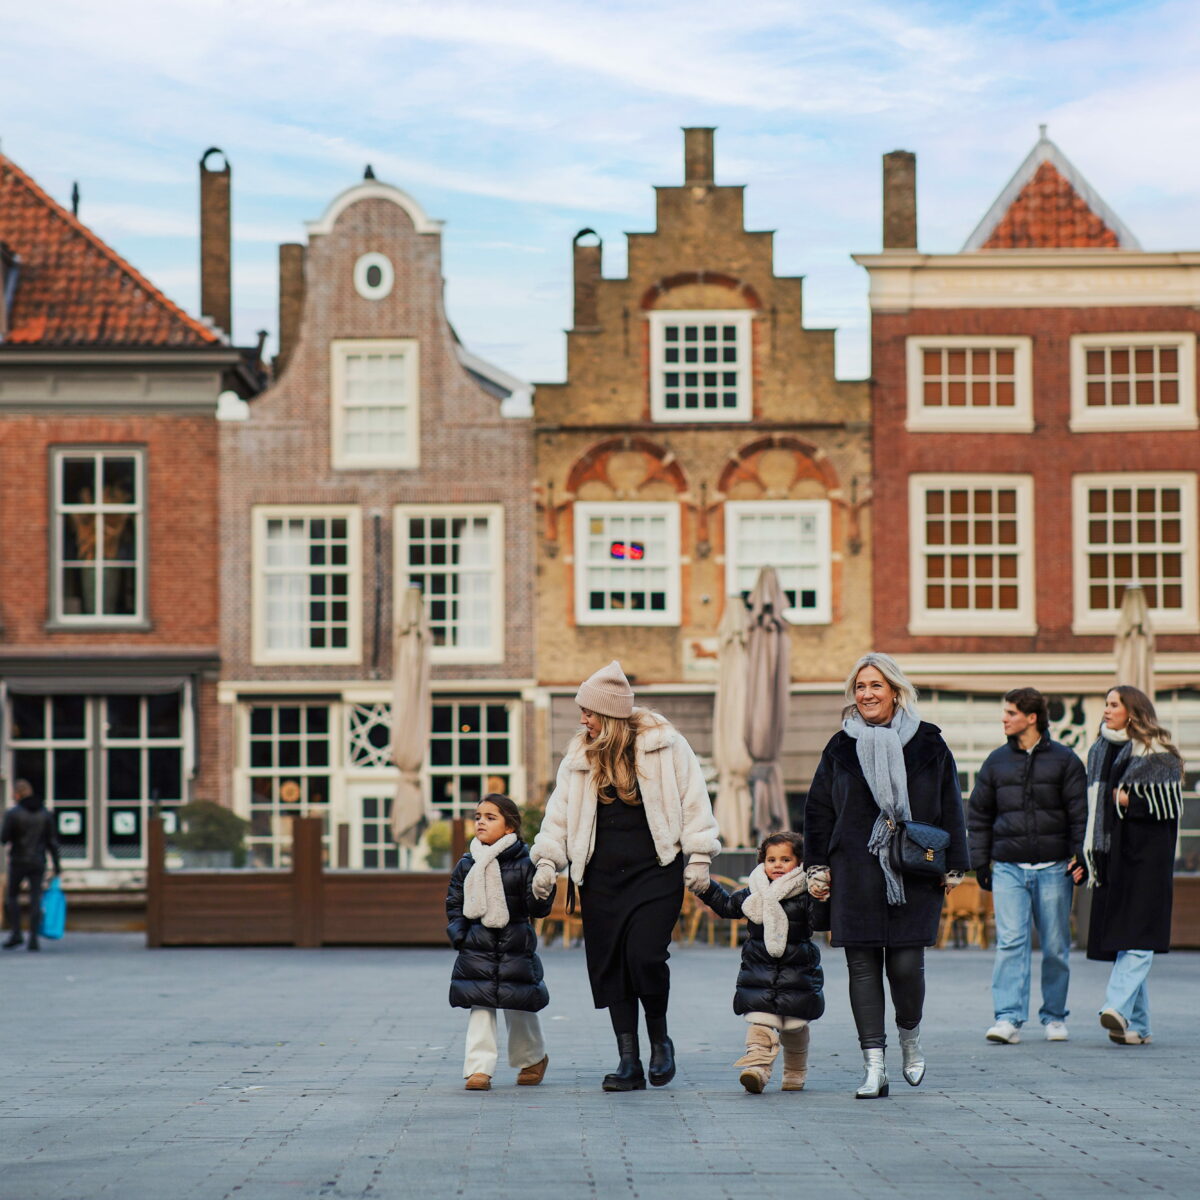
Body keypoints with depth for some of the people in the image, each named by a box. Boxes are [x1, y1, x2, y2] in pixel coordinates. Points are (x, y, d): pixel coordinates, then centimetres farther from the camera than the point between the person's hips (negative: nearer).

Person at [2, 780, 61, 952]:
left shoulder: (12, 813, -10)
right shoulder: (46, 813, 2)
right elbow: (52, 841, 1)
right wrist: (57, 865, 5)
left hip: (18, 862, -3)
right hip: (38, 863, 3)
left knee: (12, 895, 15)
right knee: (35, 899, 4)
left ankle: (15, 933, 4)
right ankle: (34, 938, -3)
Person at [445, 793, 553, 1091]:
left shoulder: (524, 864, -7)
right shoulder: (467, 865, 4)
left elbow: (539, 908, -9)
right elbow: (454, 903, 11)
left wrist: (542, 888, -28)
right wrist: (458, 934, -2)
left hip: (515, 946, -2)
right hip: (477, 948, 2)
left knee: (520, 1008, 9)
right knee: (480, 1007, -4)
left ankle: (533, 1058, 33)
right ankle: (479, 1068, -2)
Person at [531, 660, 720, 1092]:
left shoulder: (663, 745, -1)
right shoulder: (579, 756, 11)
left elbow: (692, 800, 1)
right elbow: (559, 812, 15)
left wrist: (698, 857, -4)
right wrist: (547, 860, 4)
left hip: (656, 873, -5)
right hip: (602, 875, 5)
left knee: (644, 954, -18)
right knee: (608, 965, 1)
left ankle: (660, 1038, 8)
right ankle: (629, 1061, 7)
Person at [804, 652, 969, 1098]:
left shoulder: (928, 745, 5)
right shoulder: (841, 748, 9)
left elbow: (950, 810, 8)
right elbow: (818, 810, 11)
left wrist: (952, 869, 4)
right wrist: (819, 869, 6)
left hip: (913, 876, -1)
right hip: (855, 874, 2)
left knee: (906, 963, -6)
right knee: (862, 966, -2)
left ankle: (910, 1037, 23)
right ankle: (874, 1066, 1)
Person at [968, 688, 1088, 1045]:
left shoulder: (1064, 760, 3)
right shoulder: (996, 762, 10)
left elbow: (1080, 813, 2)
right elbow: (978, 814, 14)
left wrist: (1079, 857, -5)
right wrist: (980, 861, 7)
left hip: (1053, 868, -1)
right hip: (1009, 867, 1)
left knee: (1055, 947, 5)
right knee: (1011, 942, -10)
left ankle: (1054, 1016, 18)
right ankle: (1009, 1019, -14)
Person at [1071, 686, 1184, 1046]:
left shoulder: (1154, 752, -3)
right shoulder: (1099, 752, 17)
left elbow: (1170, 804, -7)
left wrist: (1128, 802, -6)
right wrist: (1085, 854, 14)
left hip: (1146, 857, -7)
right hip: (1110, 856, 7)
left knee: (1138, 936, -17)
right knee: (1119, 941, 4)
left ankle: (1118, 1007, -32)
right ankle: (1137, 1025, 7)